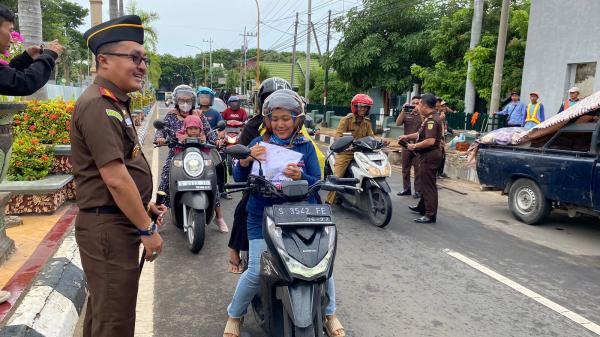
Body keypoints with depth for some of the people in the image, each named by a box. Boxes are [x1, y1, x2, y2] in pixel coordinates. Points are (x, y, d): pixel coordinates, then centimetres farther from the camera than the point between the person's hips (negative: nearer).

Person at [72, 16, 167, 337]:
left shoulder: (114, 103, 15)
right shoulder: (97, 105, -18)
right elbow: (115, 179, -23)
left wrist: (145, 205, 14)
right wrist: (147, 229, -17)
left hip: (115, 223, 10)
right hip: (108, 226, -10)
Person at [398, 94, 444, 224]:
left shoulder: (431, 120, -20)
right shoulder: (430, 118, 14)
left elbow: (430, 141, -29)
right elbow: (422, 134, 24)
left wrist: (414, 146, -18)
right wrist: (407, 137, 17)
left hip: (429, 156, -11)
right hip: (428, 155, 11)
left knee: (428, 184, -7)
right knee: (425, 182, 22)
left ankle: (430, 214, -2)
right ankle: (422, 206, 37)